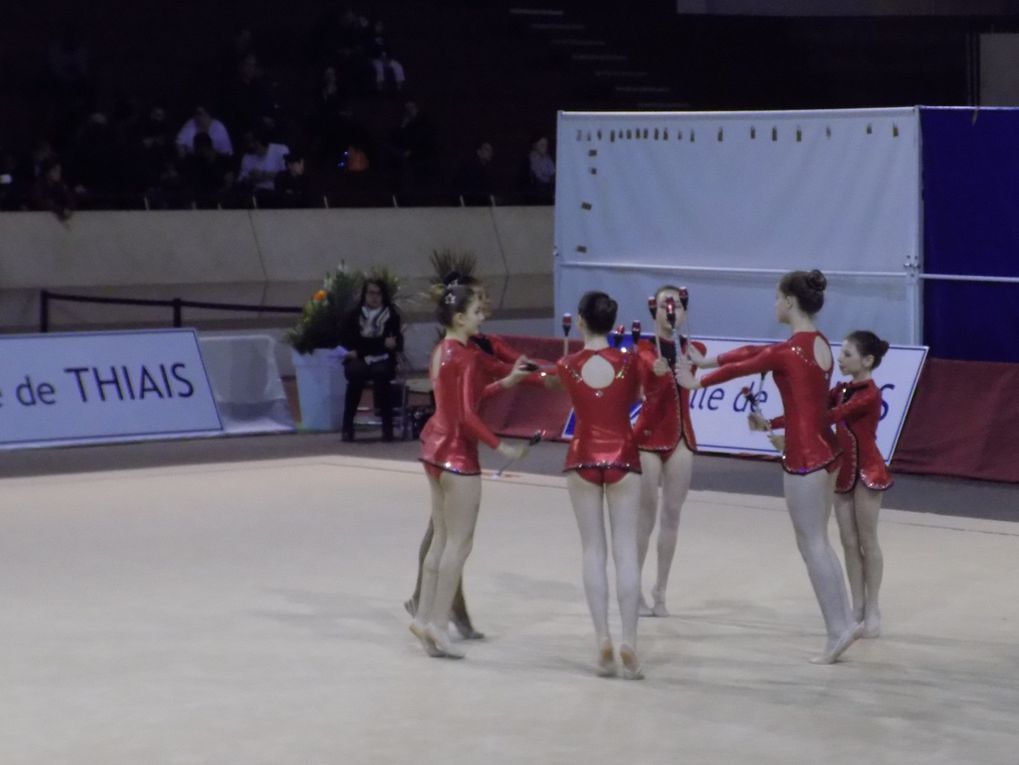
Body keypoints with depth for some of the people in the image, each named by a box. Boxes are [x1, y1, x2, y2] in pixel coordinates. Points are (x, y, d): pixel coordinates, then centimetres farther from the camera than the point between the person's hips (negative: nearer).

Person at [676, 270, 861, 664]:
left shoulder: (788, 352, -17)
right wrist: (705, 360, 30)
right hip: (826, 449, 9)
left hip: (804, 454, -9)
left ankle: (837, 630, 2)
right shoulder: (819, 344, 9)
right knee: (817, 542, 16)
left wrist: (696, 381, 16)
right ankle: (844, 621, 16)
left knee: (812, 546, -1)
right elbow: (753, 352, 19)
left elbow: (741, 369, -2)